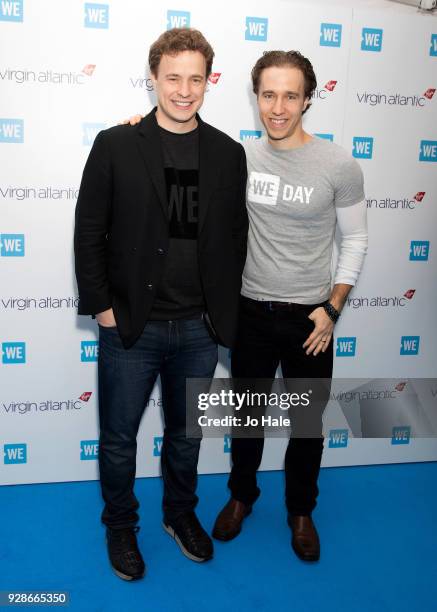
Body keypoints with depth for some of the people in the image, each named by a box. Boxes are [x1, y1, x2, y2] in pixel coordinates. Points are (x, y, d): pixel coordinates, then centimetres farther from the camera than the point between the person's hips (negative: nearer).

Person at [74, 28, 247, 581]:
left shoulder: (228, 153, 2)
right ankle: (120, 525, 38)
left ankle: (180, 513, 43)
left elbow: (236, 235, 8)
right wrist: (102, 306, -7)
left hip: (199, 328, 3)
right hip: (130, 326, -2)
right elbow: (88, 232, -4)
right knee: (119, 437, 13)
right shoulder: (115, 145, -6)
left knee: (186, 433, 19)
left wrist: (224, 308, 4)